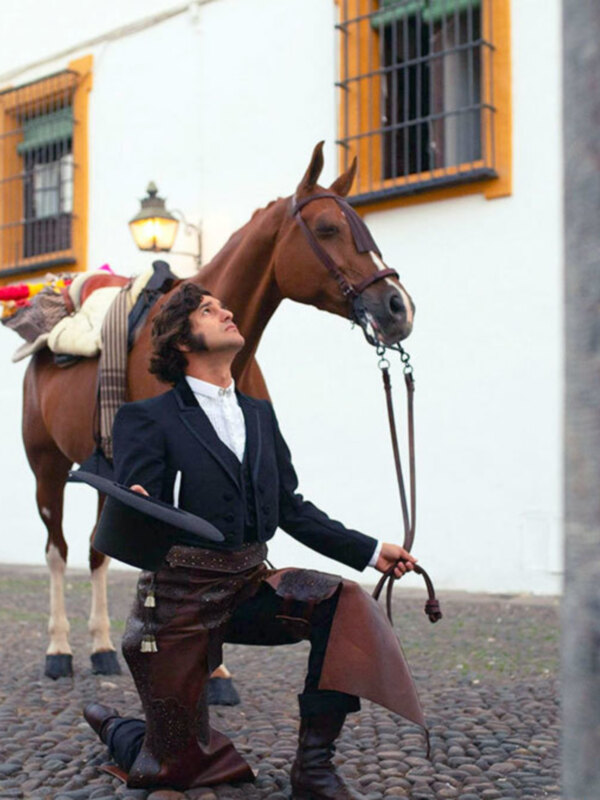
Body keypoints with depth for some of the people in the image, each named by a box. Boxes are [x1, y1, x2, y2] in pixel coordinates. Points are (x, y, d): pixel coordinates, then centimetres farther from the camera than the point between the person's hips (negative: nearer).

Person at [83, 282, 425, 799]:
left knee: (346, 605, -23)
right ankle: (112, 727, 37)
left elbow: (292, 511, 12)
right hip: (181, 596, -5)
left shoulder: (260, 414, 11)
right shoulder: (146, 420, -9)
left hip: (251, 585, 5)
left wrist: (370, 552, 5)